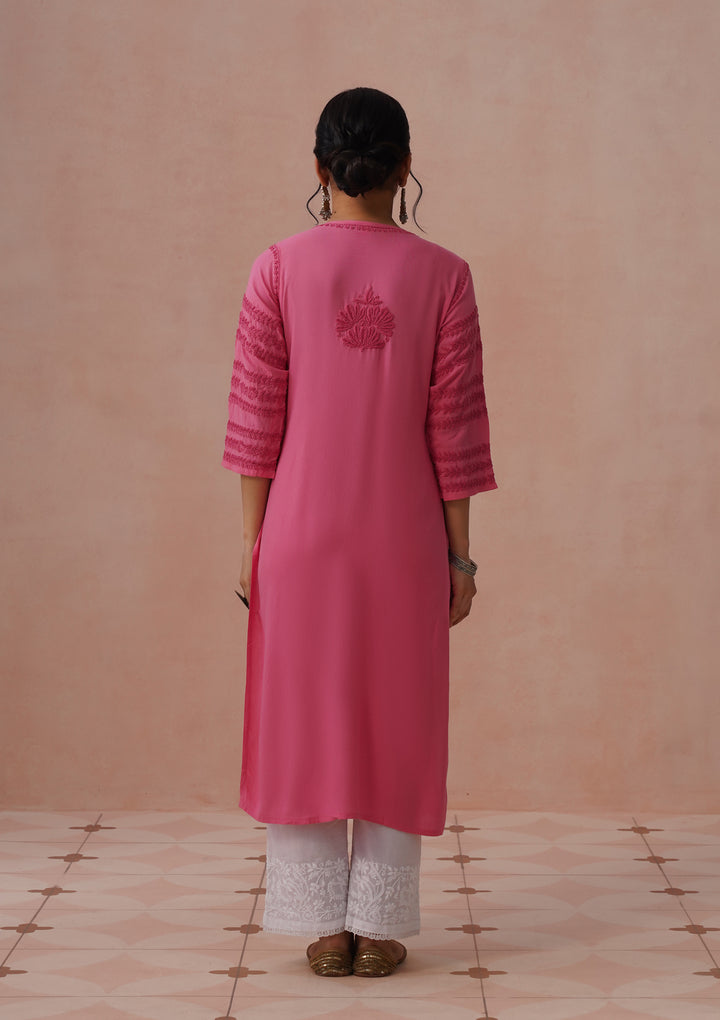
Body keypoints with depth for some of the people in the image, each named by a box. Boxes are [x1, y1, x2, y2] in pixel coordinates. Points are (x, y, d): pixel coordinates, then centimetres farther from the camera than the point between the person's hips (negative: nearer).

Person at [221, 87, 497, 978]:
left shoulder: (279, 269, -4)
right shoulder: (442, 276, -3)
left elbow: (255, 416, -3)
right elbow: (455, 425, -3)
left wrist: (251, 541, 4)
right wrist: (459, 553, 4)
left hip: (302, 534, 0)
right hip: (404, 537, 0)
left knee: (304, 719, 9)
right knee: (397, 722, 9)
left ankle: (323, 927, 12)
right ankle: (379, 927, 12)